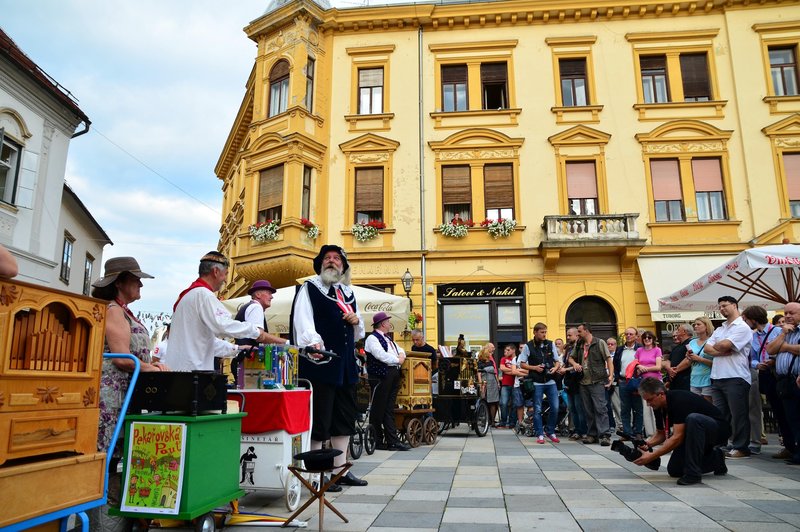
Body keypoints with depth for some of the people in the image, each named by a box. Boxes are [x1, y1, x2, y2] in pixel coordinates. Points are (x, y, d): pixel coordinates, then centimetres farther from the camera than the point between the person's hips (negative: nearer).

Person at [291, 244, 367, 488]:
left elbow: (358, 333, 26)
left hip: (346, 364, 7)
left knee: (345, 418, 12)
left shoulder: (348, 292, 19)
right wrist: (314, 342, -34)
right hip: (319, 363, -7)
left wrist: (357, 320, 4)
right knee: (318, 421, -2)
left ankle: (340, 470, 24)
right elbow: (303, 321, -16)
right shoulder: (309, 288, 0)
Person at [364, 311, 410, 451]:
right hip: (381, 377, -8)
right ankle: (377, 441, 7)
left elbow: (400, 350, 28)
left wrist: (401, 355, 5)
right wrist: (397, 360, -10)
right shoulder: (372, 338, -6)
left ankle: (393, 441, 8)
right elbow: (381, 355, -19)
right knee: (378, 410, -1)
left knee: (389, 410, 8)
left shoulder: (388, 339, 23)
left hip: (393, 375, 9)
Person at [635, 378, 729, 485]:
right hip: (696, 435, 8)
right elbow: (660, 434, 7)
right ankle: (715, 459, 17)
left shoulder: (679, 400, -30)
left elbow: (677, 437, -33)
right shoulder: (659, 407, -5)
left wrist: (652, 456, -31)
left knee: (692, 419, -39)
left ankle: (693, 473, -28)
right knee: (674, 470, 0)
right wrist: (646, 444, -13)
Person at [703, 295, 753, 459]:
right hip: (717, 377, 8)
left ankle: (740, 448, 8)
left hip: (735, 378, -8)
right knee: (719, 414, 11)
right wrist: (723, 351, -9)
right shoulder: (719, 329, 20)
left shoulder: (742, 327, -5)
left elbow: (724, 345, -18)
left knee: (738, 415, 0)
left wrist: (716, 346, 3)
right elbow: (707, 348, 8)